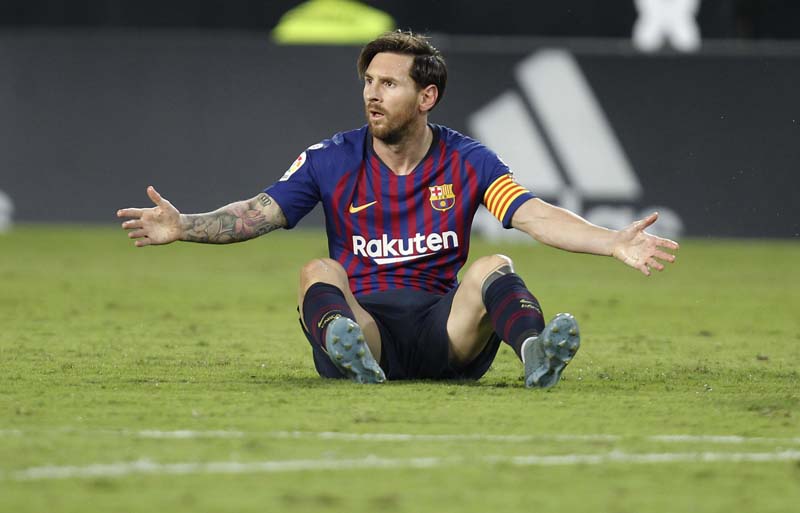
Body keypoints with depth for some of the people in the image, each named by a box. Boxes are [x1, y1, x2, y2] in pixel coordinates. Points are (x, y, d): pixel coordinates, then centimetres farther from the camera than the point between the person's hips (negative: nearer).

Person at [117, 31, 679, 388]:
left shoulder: (468, 163, 6)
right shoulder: (331, 160, 7)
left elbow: (537, 216, -5)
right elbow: (258, 214, 0)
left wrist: (613, 242, -22)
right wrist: (183, 226, -18)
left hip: (442, 325, 0)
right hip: (360, 315, 0)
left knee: (494, 268, -25)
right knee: (318, 271, -27)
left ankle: (536, 353, -55)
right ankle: (350, 353, -59)